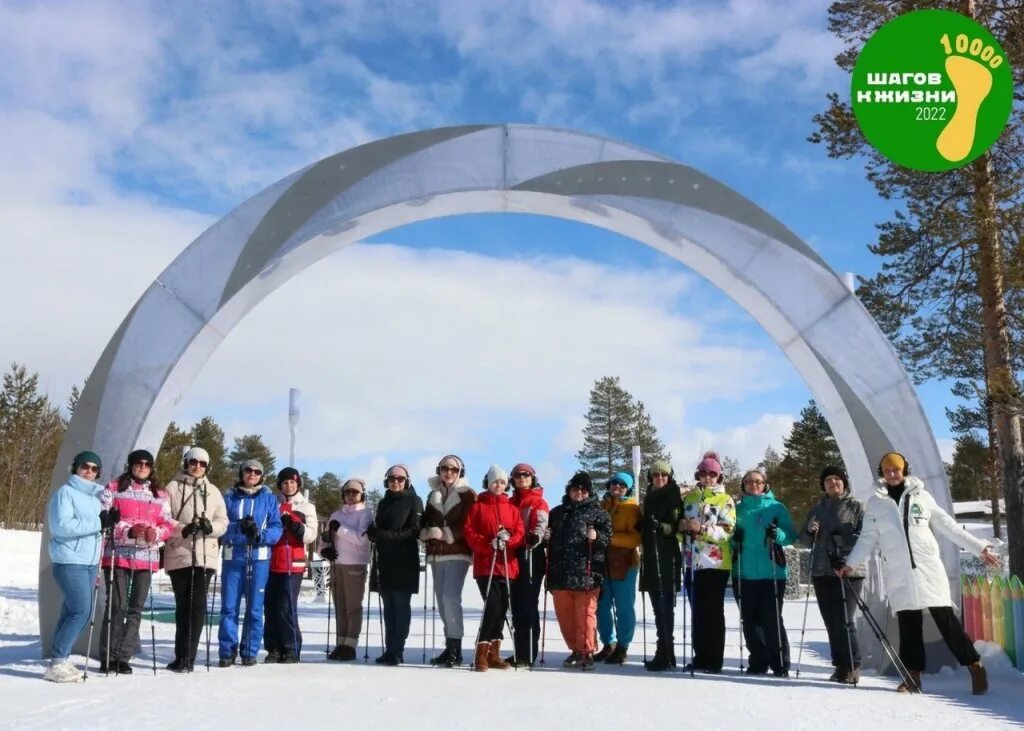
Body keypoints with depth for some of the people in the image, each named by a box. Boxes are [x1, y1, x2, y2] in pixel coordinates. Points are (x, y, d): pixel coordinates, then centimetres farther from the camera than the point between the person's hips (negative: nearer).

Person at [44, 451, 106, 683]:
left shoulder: (96, 496, 16)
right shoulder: (65, 493, -7)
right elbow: (62, 526, -20)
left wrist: (109, 520, 5)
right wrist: (99, 522, -21)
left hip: (90, 562, 8)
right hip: (70, 561, -7)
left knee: (72, 612, 7)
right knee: (81, 611, -13)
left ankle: (60, 661, 11)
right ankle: (57, 663, -7)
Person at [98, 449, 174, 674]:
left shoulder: (160, 494, 14)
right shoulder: (114, 488, 5)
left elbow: (168, 524, 11)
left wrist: (155, 532, -12)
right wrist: (128, 530, -17)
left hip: (146, 557, 4)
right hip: (118, 555, -3)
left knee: (136, 607, 4)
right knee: (117, 605, -6)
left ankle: (123, 657, 11)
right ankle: (108, 657, 4)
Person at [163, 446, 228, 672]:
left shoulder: (213, 491, 13)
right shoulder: (173, 488, 6)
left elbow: (223, 522, 10)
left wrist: (211, 527, -12)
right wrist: (183, 529, -19)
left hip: (205, 555, 2)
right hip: (179, 554, -2)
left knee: (197, 606, -4)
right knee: (183, 606, 4)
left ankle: (186, 657, 0)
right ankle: (183, 657, 13)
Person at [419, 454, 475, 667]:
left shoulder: (467, 494, 0)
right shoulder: (433, 495, 17)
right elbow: (425, 522, 15)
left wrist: (446, 533, -17)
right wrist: (427, 533, -6)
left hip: (457, 554, -6)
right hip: (436, 555, 6)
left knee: (451, 597, -17)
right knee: (442, 600, 7)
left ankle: (455, 648, -13)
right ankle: (450, 646, 13)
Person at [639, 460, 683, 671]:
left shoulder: (674, 497, -2)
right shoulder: (649, 498, 17)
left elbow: (679, 527, -10)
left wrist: (663, 527, -25)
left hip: (668, 558, -7)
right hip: (651, 558, 7)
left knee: (664, 607, -10)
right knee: (659, 607, 9)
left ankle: (665, 655, -9)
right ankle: (665, 654, 14)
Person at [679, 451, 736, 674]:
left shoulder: (725, 500, -1)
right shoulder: (689, 497, 13)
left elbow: (727, 531, -11)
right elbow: (681, 524, 21)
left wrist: (702, 528, -23)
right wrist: (682, 526, -3)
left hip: (716, 564, -5)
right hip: (692, 562, 5)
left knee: (713, 613, -1)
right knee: (697, 612, 9)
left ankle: (714, 660, 4)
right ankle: (700, 657, 17)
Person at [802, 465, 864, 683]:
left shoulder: (856, 506, 3)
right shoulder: (816, 508, 17)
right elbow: (806, 539, 19)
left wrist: (842, 543, -19)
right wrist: (809, 531, -3)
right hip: (822, 571, 5)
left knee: (844, 621, -10)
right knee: (830, 622, 7)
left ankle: (852, 666, 2)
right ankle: (840, 665, 16)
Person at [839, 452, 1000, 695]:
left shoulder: (921, 496, 8)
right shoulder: (875, 503, 9)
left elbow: (949, 526, 11)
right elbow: (867, 539, 9)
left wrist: (979, 548, 8)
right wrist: (850, 564, -1)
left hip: (928, 568, -1)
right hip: (899, 573, 1)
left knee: (946, 619, -4)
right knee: (908, 624, 1)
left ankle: (975, 666, 6)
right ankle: (913, 674, 8)